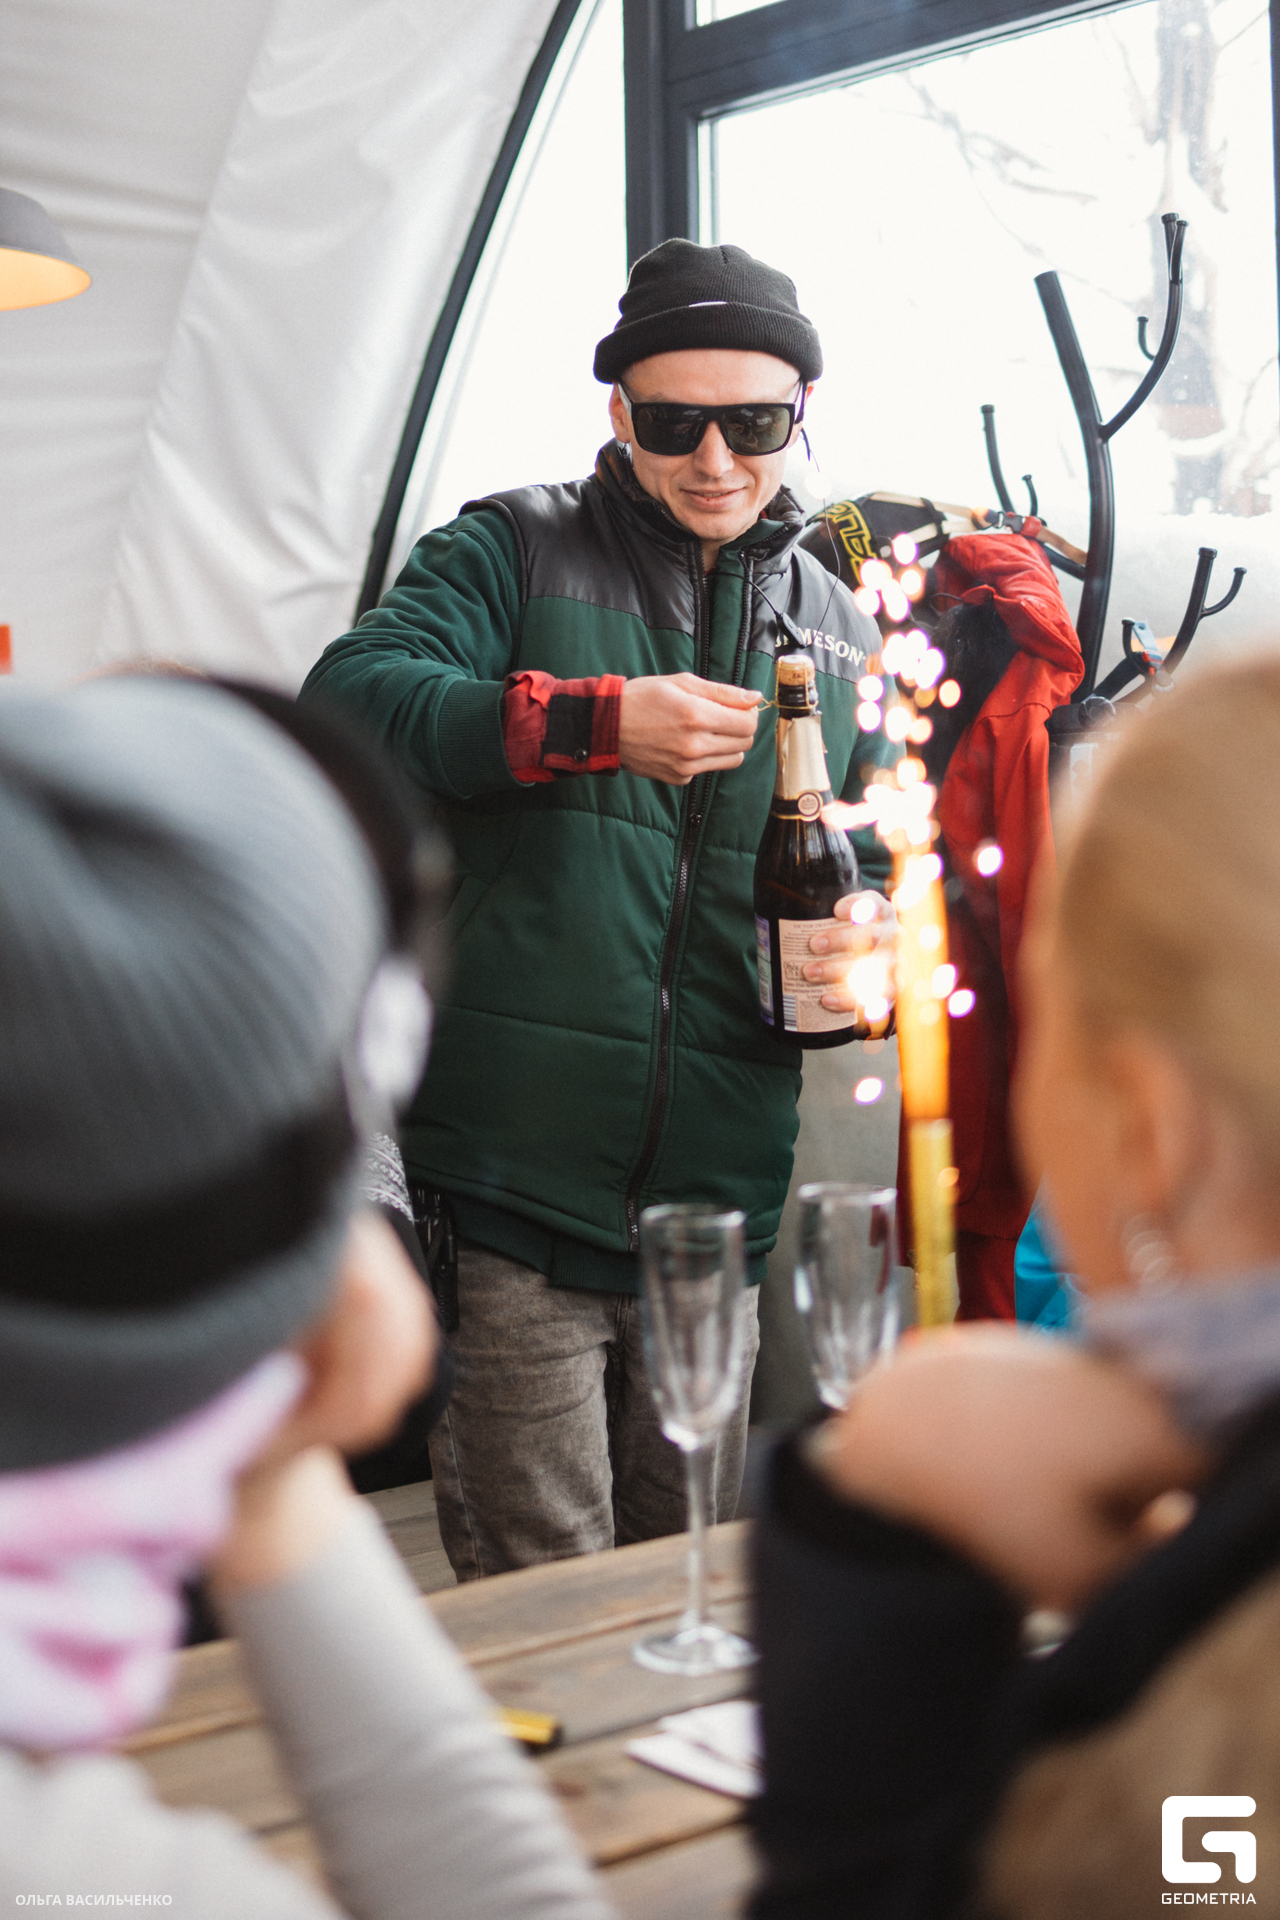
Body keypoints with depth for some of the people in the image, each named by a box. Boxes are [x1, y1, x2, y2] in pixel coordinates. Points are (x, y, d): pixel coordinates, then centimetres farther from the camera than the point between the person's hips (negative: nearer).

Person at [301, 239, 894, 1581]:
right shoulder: (509, 552, 2)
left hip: (718, 1207, 5)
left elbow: (878, 858, 23)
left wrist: (873, 948, -1)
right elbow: (347, 701, -14)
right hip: (513, 1192, -4)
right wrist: (597, 717, -24)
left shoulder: (841, 631, 15)